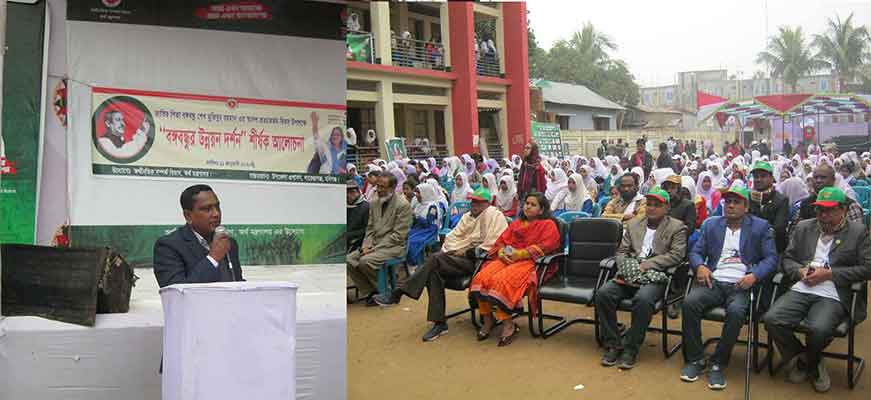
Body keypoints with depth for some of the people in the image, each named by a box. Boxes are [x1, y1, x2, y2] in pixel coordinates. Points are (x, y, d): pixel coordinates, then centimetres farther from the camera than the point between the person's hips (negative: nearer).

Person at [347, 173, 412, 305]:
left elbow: (398, 235, -15)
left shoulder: (403, 205, -11)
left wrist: (374, 248, -18)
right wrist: (366, 246, -5)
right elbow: (370, 229, 15)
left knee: (365, 261, -29)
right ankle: (369, 292, -2)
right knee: (349, 259, -13)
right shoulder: (374, 203, 13)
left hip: (394, 246, -7)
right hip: (374, 244, 7)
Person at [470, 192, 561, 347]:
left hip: (529, 262, -6)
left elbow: (543, 247, -7)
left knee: (501, 281, -33)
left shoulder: (548, 225, 8)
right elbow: (501, 241, 19)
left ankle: (508, 324, -22)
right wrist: (502, 253, -5)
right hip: (506, 259, 6)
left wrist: (518, 254, -14)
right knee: (481, 277, -23)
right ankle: (487, 320, -10)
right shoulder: (516, 223, 27)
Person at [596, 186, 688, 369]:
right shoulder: (633, 224, 21)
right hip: (630, 275, 4)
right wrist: (628, 268, -5)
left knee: (642, 299, -37)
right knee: (603, 293, -23)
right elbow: (621, 251, 17)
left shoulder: (677, 227, 8)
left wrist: (647, 265, -12)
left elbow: (676, 255, -5)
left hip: (656, 277, -4)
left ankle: (631, 348, -20)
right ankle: (613, 345, -11)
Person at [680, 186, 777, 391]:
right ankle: (695, 359, -12)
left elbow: (771, 258, 4)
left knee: (736, 312, -35)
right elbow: (695, 252, 15)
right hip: (714, 282, 2)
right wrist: (700, 266, -8)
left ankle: (718, 364, -17)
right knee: (689, 302, -28)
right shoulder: (711, 224, 18)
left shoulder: (760, 227, 10)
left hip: (741, 285, -2)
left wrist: (754, 276, -14)